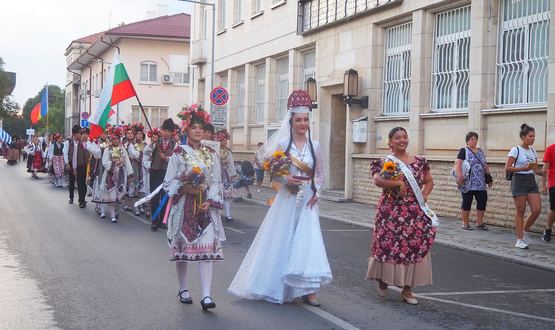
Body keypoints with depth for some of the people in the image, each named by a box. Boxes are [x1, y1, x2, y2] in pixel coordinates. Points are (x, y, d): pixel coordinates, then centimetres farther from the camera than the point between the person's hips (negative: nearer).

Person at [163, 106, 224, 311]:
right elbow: (168, 182, 0)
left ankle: (206, 295, -12)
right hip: (183, 205, -1)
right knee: (183, 246, 6)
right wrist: (184, 188, -16)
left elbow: (217, 182, 7)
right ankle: (183, 289, 24)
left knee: (207, 247, -8)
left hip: (206, 206, 1)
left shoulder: (211, 154, 9)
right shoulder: (179, 153, 1)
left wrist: (210, 201, -7)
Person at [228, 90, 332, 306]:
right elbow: (273, 172, 0)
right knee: (281, 241, 5)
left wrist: (316, 193, -1)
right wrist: (285, 179, -18)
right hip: (287, 199, -1)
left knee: (308, 242, -5)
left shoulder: (314, 146, 6)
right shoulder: (282, 144, -2)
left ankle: (308, 290, -2)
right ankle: (276, 287, 18)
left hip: (307, 202, 2)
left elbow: (320, 174, 13)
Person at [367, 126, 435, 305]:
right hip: (391, 211, -4)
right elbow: (377, 180, -20)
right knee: (389, 245, -4)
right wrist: (398, 183, -28)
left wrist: (424, 194, 2)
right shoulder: (385, 162, -2)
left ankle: (407, 289, 10)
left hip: (415, 212, 4)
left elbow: (429, 181, 20)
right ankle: (382, 278, 25)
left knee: (415, 246, 0)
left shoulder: (419, 162, 11)